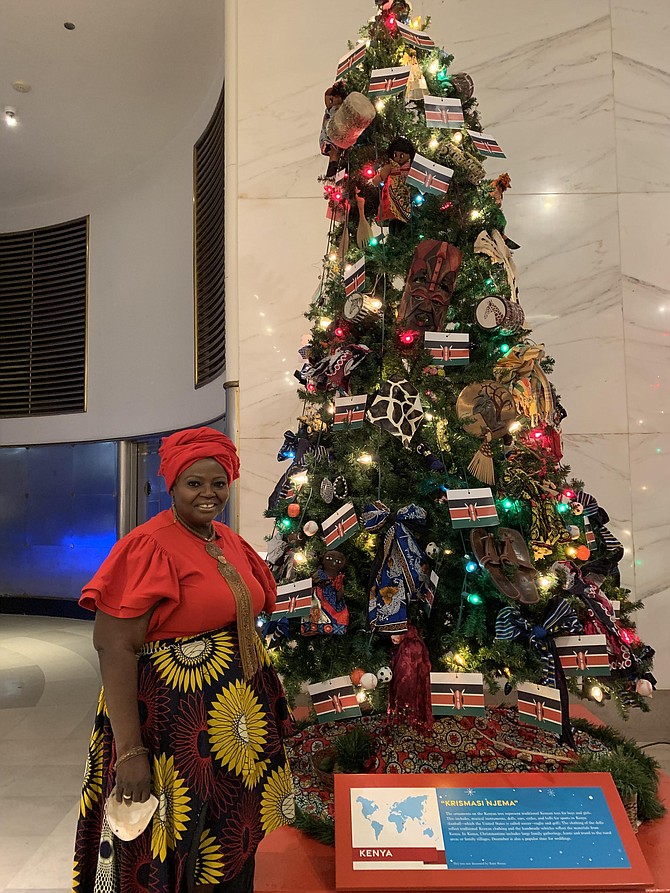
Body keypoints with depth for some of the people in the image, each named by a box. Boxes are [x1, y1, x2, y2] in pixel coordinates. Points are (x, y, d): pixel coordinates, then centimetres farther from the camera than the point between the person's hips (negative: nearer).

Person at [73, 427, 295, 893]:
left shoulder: (230, 542, 6)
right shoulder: (148, 547, -17)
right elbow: (114, 647, -20)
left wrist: (269, 698, 14)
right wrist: (130, 750, -23)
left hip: (239, 714, 7)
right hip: (178, 722, -7)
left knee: (234, 840, 21)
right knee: (177, 854, 10)